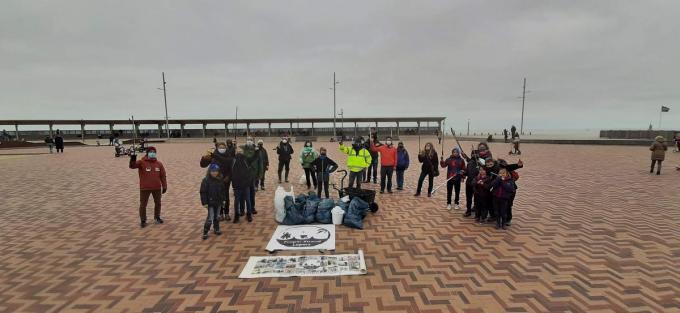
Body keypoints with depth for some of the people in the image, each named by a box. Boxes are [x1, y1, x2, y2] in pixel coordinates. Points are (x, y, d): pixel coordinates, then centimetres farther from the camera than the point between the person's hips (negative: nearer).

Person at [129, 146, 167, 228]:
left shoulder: (159, 163, 3)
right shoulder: (142, 162, -5)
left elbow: (163, 175, 6)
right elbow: (132, 166, -23)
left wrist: (164, 186, 6)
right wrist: (132, 159, -44)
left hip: (157, 188, 3)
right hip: (145, 188, -3)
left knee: (158, 203, 15)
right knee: (143, 204, 5)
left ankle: (157, 217, 34)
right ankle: (143, 220, 20)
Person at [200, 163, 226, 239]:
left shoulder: (221, 180, 1)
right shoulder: (206, 180, -13)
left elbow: (223, 190, 11)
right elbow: (203, 192, -11)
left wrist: (223, 199, 11)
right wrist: (204, 203, -13)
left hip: (218, 202, 5)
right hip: (210, 202, -4)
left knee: (216, 216, 16)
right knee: (210, 217, -6)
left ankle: (216, 229, 31)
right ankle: (205, 232, 5)